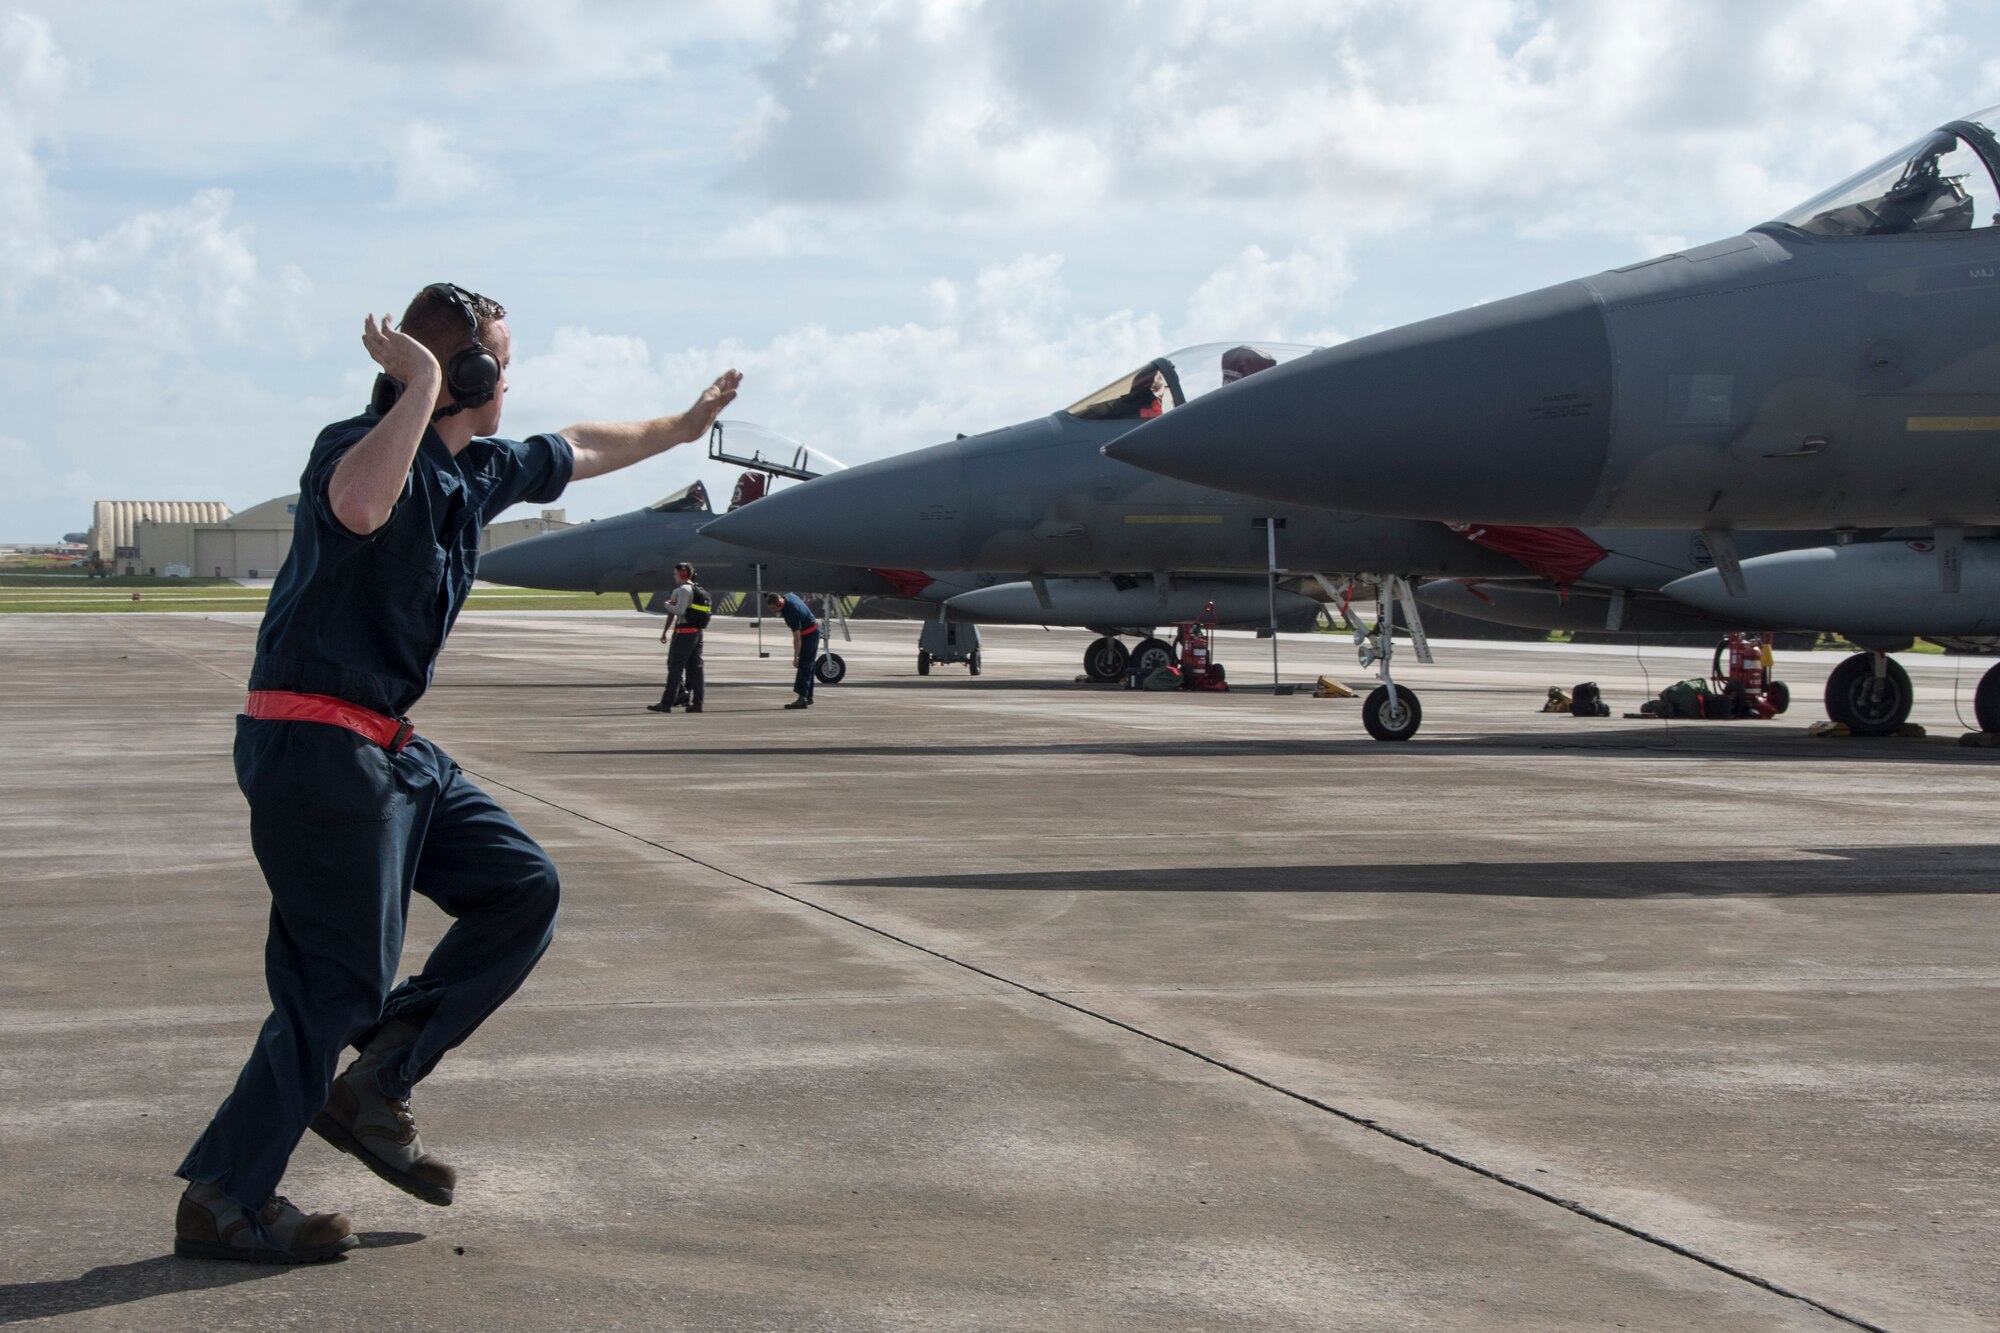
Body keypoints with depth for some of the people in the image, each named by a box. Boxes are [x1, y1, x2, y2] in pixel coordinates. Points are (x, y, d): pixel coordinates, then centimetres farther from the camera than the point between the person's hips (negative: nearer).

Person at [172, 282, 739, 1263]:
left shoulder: (478, 469, 12)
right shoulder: (360, 446, -16)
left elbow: (575, 451, 33)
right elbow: (359, 507, -42)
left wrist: (680, 428, 45)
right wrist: (420, 387, -31)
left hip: (391, 749, 10)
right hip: (314, 745, -10)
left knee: (522, 889, 9)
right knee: (340, 981, -7)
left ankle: (370, 1089, 10)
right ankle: (221, 1203, 3)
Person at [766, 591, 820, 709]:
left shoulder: (792, 613, -32)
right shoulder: (788, 596, -6)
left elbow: (797, 638, -31)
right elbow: (802, 599, 17)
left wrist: (796, 657, -29)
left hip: (809, 636, -10)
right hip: (813, 632, 10)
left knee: (804, 667, -13)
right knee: (809, 666, 14)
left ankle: (802, 698, -19)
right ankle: (808, 697, 20)